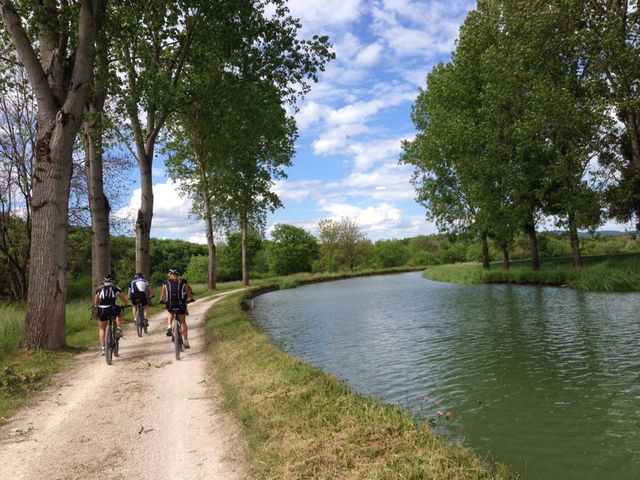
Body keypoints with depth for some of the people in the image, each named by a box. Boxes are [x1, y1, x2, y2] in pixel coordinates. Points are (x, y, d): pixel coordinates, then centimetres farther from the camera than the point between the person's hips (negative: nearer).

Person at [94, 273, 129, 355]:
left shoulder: (99, 288, 17)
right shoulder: (116, 288, 12)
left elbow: (96, 302, 25)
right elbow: (123, 299, 20)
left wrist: (96, 307, 46)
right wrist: (126, 305, 39)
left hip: (101, 310, 2)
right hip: (112, 309, -2)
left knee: (102, 329, 19)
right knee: (120, 313, 32)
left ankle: (102, 348, 13)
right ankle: (119, 329, 13)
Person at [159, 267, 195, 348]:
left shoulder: (166, 283, 7)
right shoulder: (184, 282, 4)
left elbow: (163, 294, 15)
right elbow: (189, 292, 10)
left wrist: (161, 300, 34)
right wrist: (191, 299, 28)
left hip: (170, 305, 1)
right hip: (181, 304, -1)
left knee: (170, 314, 35)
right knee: (183, 322, 11)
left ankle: (169, 327, 10)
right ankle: (185, 342, 8)